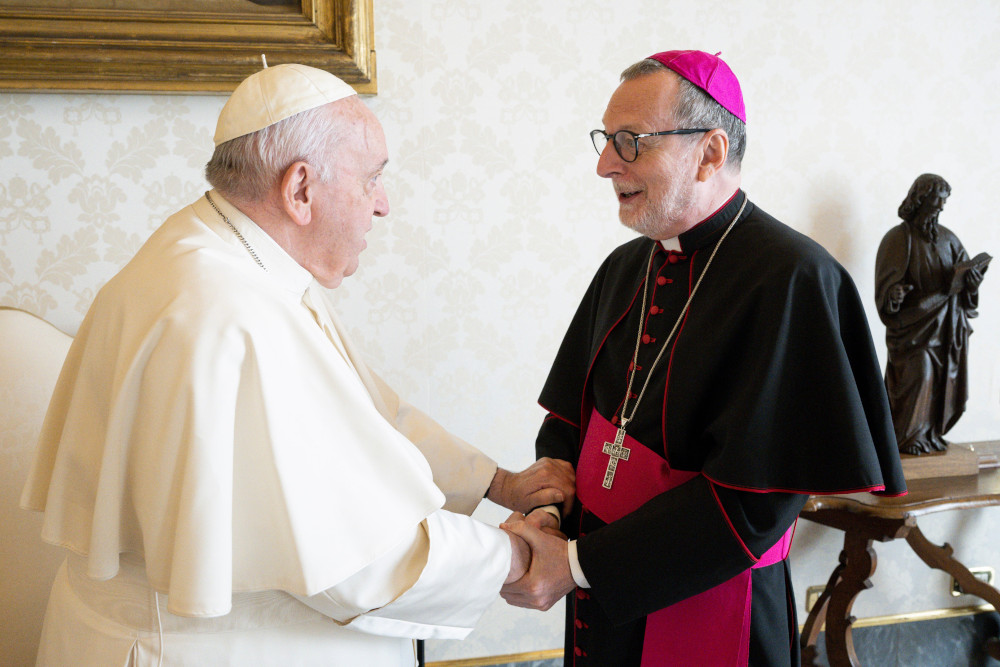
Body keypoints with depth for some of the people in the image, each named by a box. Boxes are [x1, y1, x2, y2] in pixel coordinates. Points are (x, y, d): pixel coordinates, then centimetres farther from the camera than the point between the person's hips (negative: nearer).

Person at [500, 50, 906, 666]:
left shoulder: (790, 280, -20)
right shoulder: (627, 268, 4)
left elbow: (753, 498, -23)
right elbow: (571, 411, 10)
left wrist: (580, 565, -23)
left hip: (705, 605, -6)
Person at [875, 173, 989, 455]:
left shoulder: (946, 238, 11)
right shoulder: (899, 238, -6)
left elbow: (965, 269, 6)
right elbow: (889, 281, -12)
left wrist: (972, 274, -18)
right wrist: (895, 294, -34)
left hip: (946, 324, 6)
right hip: (914, 324, -5)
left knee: (943, 378, 5)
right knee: (918, 376, -10)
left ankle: (931, 433, 18)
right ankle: (908, 437, 3)